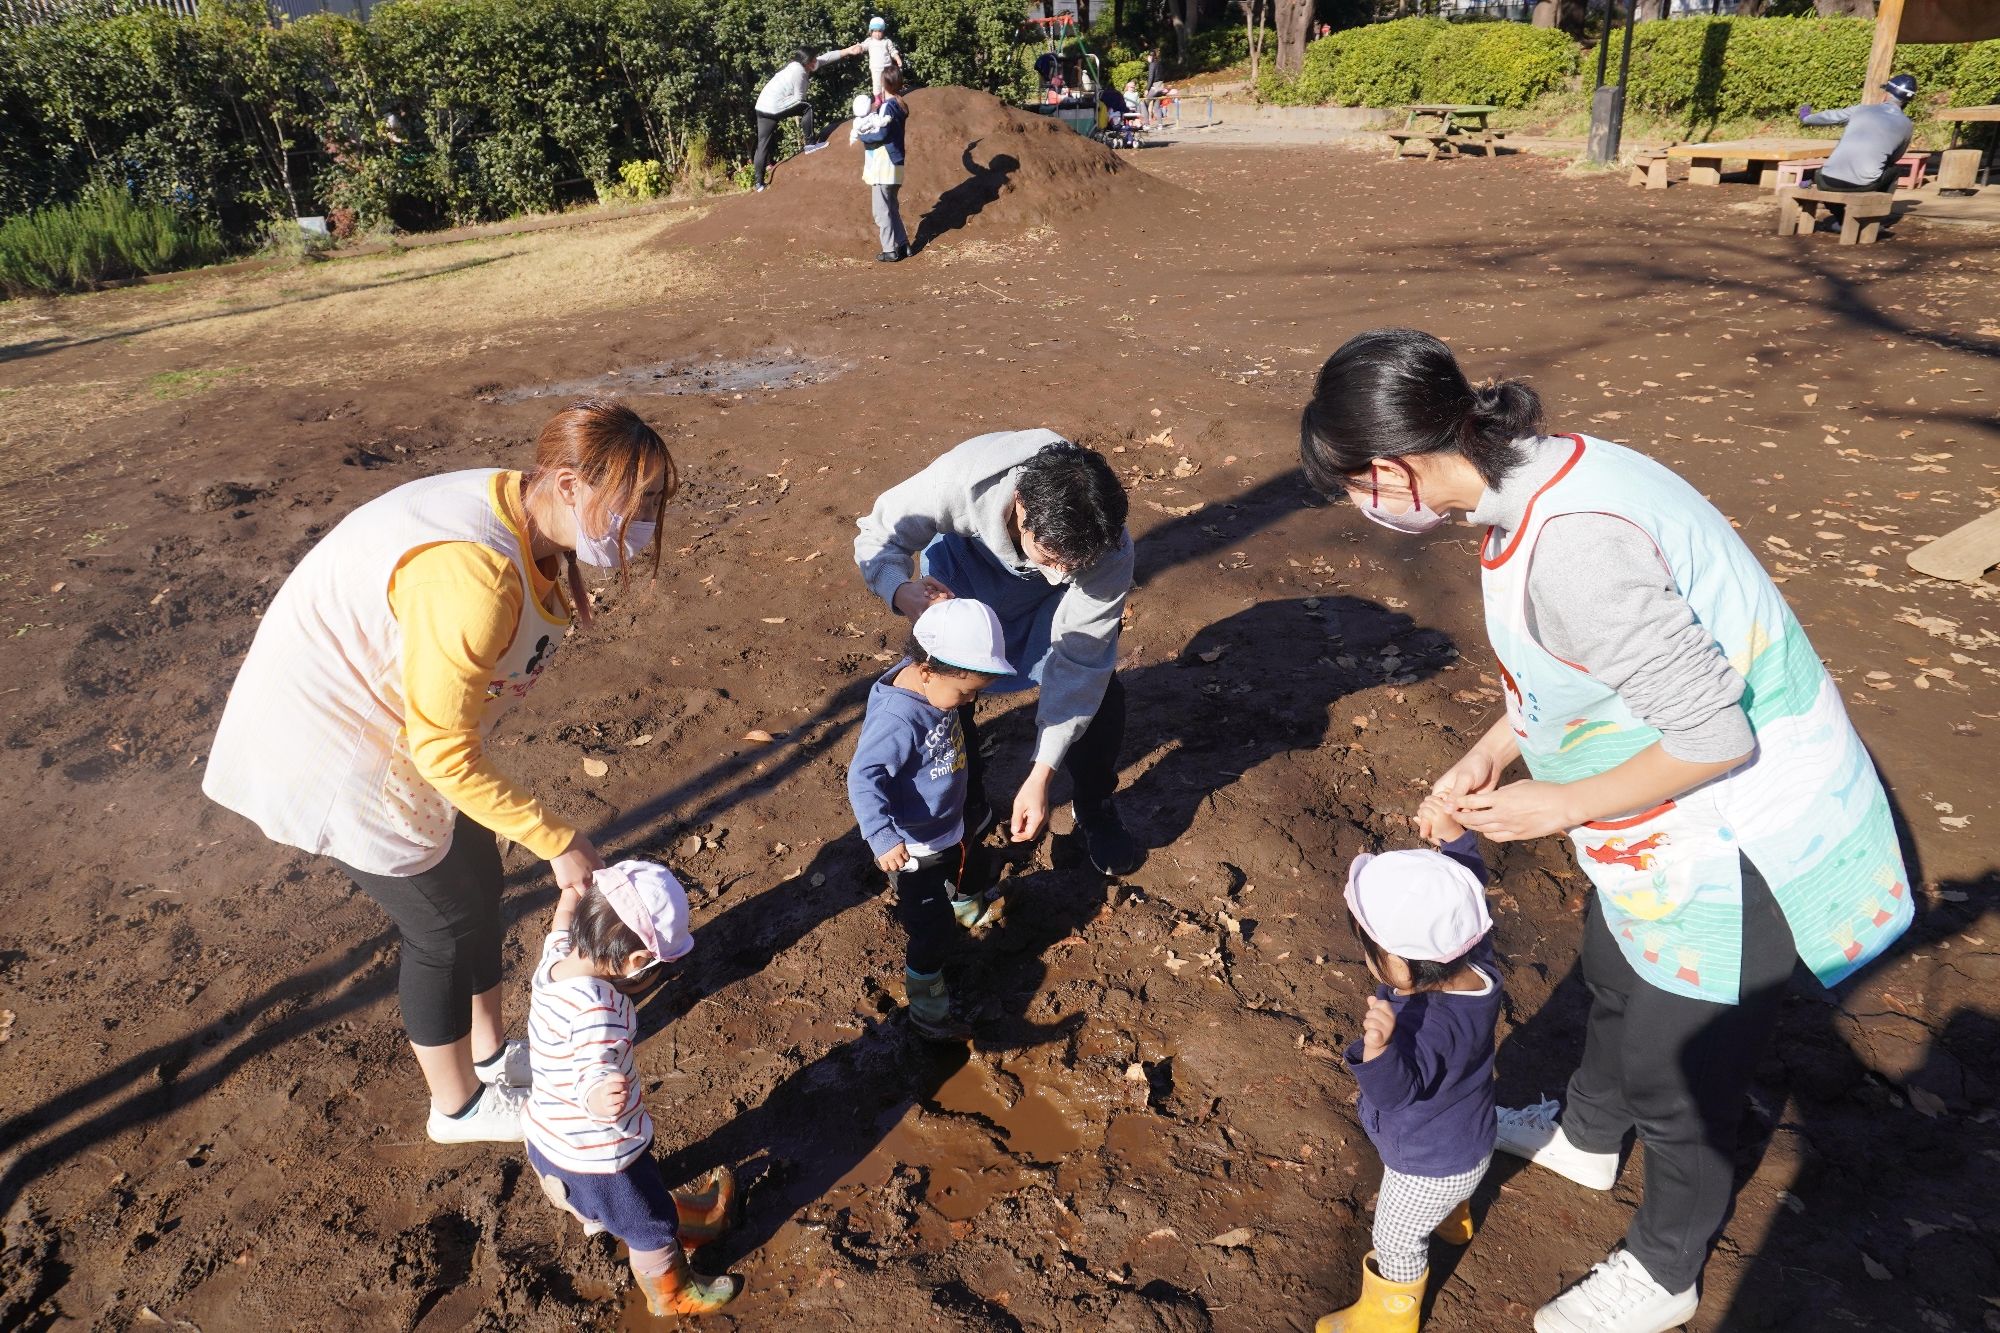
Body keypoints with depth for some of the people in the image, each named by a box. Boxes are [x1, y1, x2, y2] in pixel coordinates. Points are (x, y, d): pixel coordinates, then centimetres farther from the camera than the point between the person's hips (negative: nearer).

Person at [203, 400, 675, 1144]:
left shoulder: (527, 531, -6)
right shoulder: (475, 575, -35)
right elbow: (444, 752, -29)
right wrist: (558, 843, -22)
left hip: (383, 720, 9)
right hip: (329, 746, -9)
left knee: (479, 883, 18)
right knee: (447, 923, 6)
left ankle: (492, 1052, 42)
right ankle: (459, 1107, 30)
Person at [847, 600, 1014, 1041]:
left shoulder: (935, 683, -13)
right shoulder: (896, 719, -38)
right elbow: (863, 778, -39)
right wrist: (884, 838, -45)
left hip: (951, 823, 9)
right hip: (914, 847, -9)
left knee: (967, 868, 36)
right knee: (932, 929, 4)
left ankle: (968, 907, 70)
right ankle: (927, 1011, 26)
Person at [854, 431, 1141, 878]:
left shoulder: (1110, 552, -39)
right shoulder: (957, 481, -44)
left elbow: (1078, 662, -30)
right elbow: (878, 537, -25)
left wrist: (1041, 777, -31)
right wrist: (903, 592, -48)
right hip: (967, 560, 0)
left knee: (1101, 693, -13)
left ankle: (1095, 811, 17)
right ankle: (967, 806, 20)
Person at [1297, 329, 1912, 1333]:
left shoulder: (1573, 545, -36)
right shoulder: (1537, 476, -6)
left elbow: (1714, 737, -30)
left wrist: (1559, 805, -18)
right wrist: (1491, 752, 5)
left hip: (1739, 842, -9)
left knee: (1675, 1075, 13)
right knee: (1615, 982, 32)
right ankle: (1586, 1138, 61)